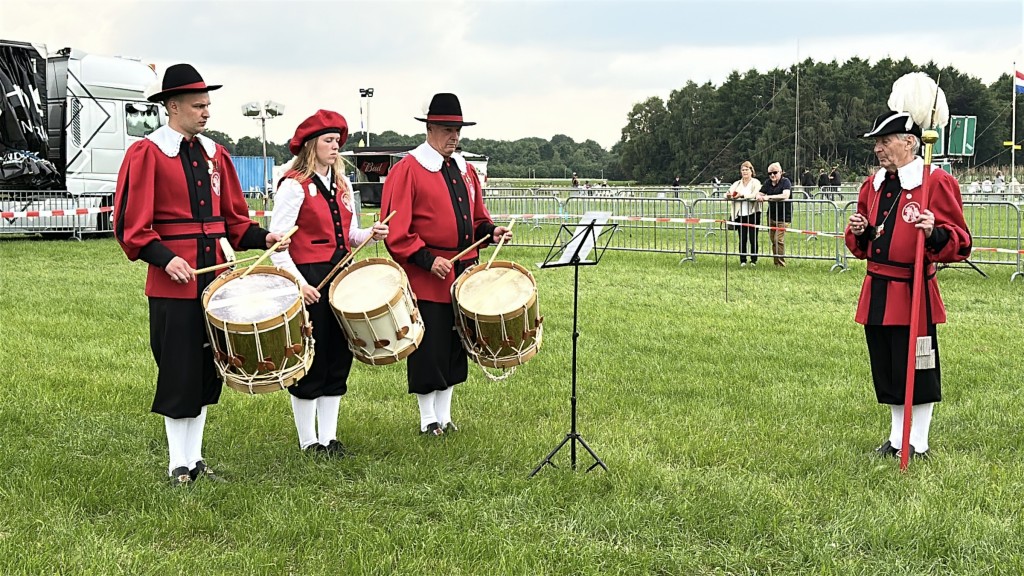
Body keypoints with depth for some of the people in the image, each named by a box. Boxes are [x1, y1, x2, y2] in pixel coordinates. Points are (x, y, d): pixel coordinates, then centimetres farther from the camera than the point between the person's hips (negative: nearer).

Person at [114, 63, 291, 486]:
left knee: (207, 371, 11)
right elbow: (131, 226, -10)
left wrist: (263, 238, -1)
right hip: (174, 284, -6)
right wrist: (165, 260, -23)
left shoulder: (215, 154, 12)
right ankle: (179, 466, 10)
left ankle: (195, 458, 23)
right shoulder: (146, 154, -7)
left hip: (215, 279, 6)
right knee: (179, 373, -1)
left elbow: (233, 219, 16)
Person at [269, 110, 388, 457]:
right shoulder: (294, 185, -9)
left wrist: (370, 235, 0)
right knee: (310, 361, 0)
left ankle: (329, 437, 20)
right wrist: (298, 283, -21)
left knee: (339, 358, 10)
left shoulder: (342, 184, 14)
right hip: (309, 281, -7)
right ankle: (308, 441, 12)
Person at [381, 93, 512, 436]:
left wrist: (490, 231, 2)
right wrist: (427, 259, -20)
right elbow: (395, 231, -13)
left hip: (463, 274, 7)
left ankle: (445, 414, 23)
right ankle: (428, 419, 11)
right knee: (429, 349, -1)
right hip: (426, 278, -7)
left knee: (455, 346, 12)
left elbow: (476, 218, 23)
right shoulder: (407, 170, -9)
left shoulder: (464, 170, 14)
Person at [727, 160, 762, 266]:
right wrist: (729, 195, -21)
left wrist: (742, 195, -29)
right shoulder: (737, 184, 14)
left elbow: (755, 195, -16)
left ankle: (754, 260, 9)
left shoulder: (756, 183, 2)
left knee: (753, 238, 0)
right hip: (741, 215, 3)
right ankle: (742, 260, 10)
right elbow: (729, 193, 4)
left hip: (753, 214, -3)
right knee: (742, 239, 3)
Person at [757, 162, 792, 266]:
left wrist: (769, 197, -26)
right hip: (771, 215, 7)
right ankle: (776, 263, 16)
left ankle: (781, 264, -7)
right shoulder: (768, 183, 9)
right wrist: (759, 196, -16)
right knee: (772, 240, 8)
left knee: (779, 239, -13)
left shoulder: (785, 182, -10)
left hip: (783, 216, -7)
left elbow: (785, 196, -25)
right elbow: (760, 194, 10)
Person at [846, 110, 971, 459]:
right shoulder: (874, 185, 12)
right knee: (886, 370, 13)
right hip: (876, 292, 7)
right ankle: (897, 439, 27)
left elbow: (959, 242, -10)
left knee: (917, 371, 1)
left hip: (914, 293, -7)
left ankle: (918, 444, 15)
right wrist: (858, 231, -1)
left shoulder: (936, 183, -9)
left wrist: (934, 232, -29)